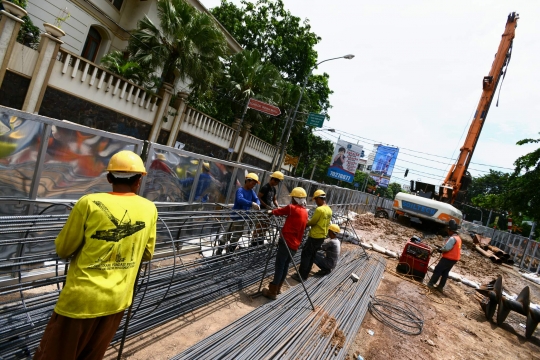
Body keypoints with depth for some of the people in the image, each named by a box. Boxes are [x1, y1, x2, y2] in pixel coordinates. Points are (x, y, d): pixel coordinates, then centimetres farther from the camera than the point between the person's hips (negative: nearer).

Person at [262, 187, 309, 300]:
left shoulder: (292, 208, -12)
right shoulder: (305, 212, 9)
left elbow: (280, 211, 3)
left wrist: (271, 212, 21)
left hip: (286, 242, -7)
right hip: (295, 244, 7)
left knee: (279, 267, -1)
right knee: (285, 266, 17)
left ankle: (272, 292, 6)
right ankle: (277, 288, 29)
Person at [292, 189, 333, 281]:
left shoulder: (319, 209, -22)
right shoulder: (329, 210, 6)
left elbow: (312, 223, -16)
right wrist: (309, 221, 11)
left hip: (315, 236, -9)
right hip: (322, 236, 9)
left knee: (305, 255, 1)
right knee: (312, 255, 16)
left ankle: (301, 276, 7)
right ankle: (305, 274, 25)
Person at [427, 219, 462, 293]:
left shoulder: (452, 238, -20)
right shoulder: (458, 238, 13)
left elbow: (446, 248, -25)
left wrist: (439, 250, -7)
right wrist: (441, 249, 8)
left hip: (448, 258, -9)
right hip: (454, 259, 9)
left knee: (437, 270, -1)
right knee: (445, 273, 13)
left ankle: (431, 283, 2)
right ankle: (440, 287, 17)